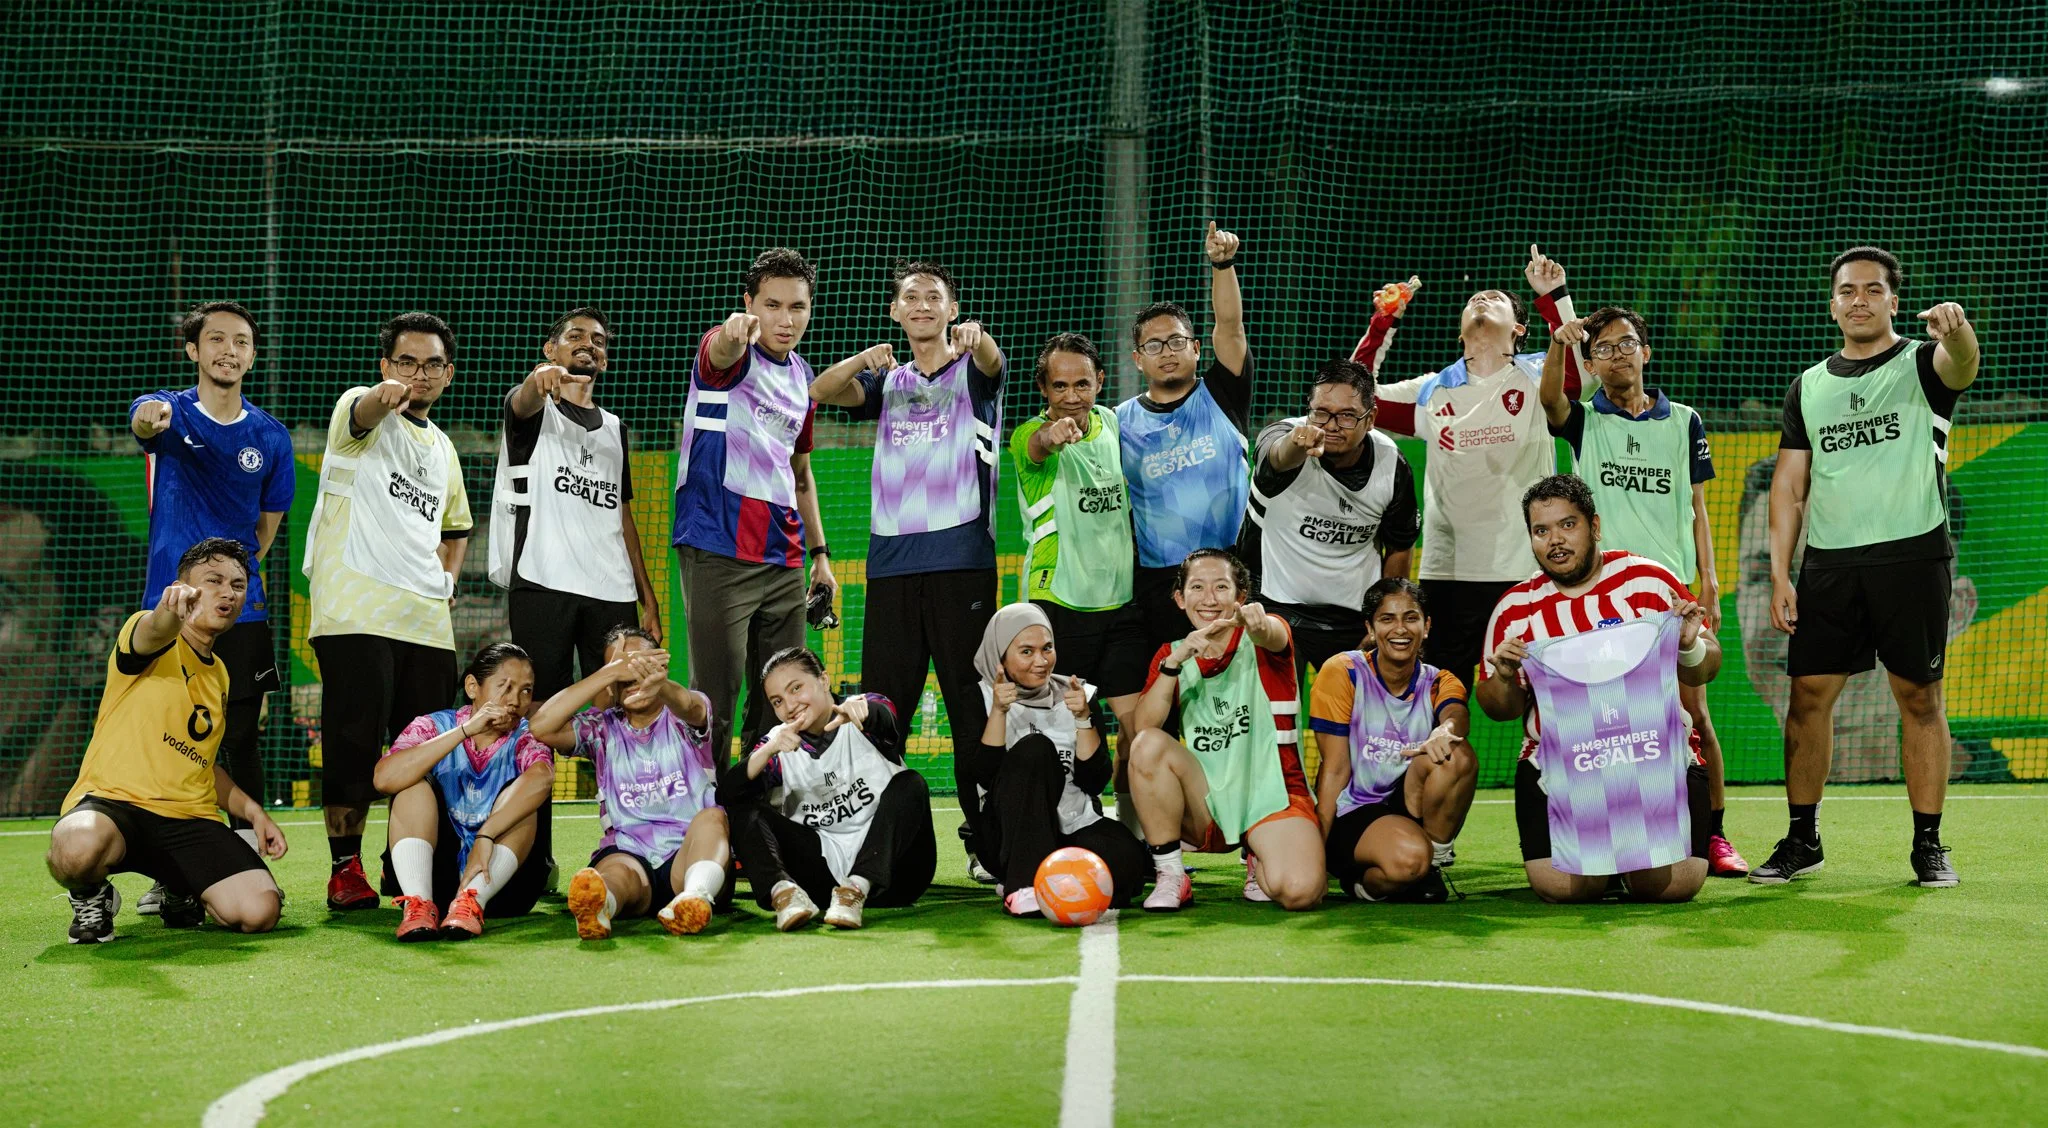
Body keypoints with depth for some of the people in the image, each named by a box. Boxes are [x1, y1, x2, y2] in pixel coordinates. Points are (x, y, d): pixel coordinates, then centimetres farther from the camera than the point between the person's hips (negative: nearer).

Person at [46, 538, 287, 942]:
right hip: (114, 802, -6)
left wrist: (252, 810, 16)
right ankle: (91, 894, -3)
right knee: (77, 848, -42)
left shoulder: (219, 675, 22)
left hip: (190, 819, 6)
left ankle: (180, 891, 15)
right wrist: (170, 610, -53)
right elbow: (153, 631, -28)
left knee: (259, 912, -20)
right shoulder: (152, 638, 0)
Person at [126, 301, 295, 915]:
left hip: (241, 611, 2)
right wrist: (149, 418, -51)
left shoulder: (270, 436, 7)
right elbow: (144, 424, -27)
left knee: (241, 739, 1)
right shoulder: (170, 411, -1)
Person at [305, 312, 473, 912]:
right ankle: (346, 869, 1)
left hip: (427, 618, 6)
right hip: (358, 611, -6)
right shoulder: (361, 410, 3)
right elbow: (364, 412, -24)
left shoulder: (442, 448, 22)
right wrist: (386, 396, -48)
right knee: (355, 743, -8)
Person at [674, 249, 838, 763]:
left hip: (785, 560, 7)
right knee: (715, 703, -7)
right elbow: (720, 355, -33)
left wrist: (820, 551, 19)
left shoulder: (803, 378, 15)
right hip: (719, 553, -7)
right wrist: (734, 333, -56)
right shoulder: (731, 354, -5)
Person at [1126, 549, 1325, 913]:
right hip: (1208, 802, 3)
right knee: (1149, 745, -25)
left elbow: (1272, 636, -30)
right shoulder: (1171, 655, 7)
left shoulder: (1258, 644, -2)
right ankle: (1169, 876, -12)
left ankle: (1262, 864, 9)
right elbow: (1143, 726, -9)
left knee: (1299, 891, -30)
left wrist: (1258, 623, -55)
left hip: (1273, 797, -3)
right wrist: (1176, 661, -22)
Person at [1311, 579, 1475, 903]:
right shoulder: (1343, 673, -5)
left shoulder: (1439, 683, 5)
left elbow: (1457, 714, -22)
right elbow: (1335, 769, -8)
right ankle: (1363, 883, -2)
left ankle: (1434, 861, -8)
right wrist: (1316, 849, -17)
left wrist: (1445, 731, -48)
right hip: (1352, 814, -4)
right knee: (1408, 858, -37)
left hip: (1412, 809, 4)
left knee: (1456, 755, -27)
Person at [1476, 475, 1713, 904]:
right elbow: (1498, 709, 12)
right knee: (1564, 887, -17)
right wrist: (1504, 679, -11)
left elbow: (1705, 669, 4)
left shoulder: (1649, 580, 0)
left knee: (1670, 884, -15)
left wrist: (1689, 647, -18)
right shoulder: (1514, 609, 5)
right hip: (1556, 771, 1)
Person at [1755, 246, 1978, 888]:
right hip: (1828, 565, 3)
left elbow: (1962, 365, -22)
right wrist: (1780, 575, 3)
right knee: (1809, 696, 0)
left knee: (1920, 698, 0)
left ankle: (1928, 845, 7)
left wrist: (1956, 330, -47)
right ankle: (1802, 840, 10)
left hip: (1912, 554, -3)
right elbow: (1788, 487, 13)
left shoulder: (1921, 365, 4)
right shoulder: (1808, 387, 15)